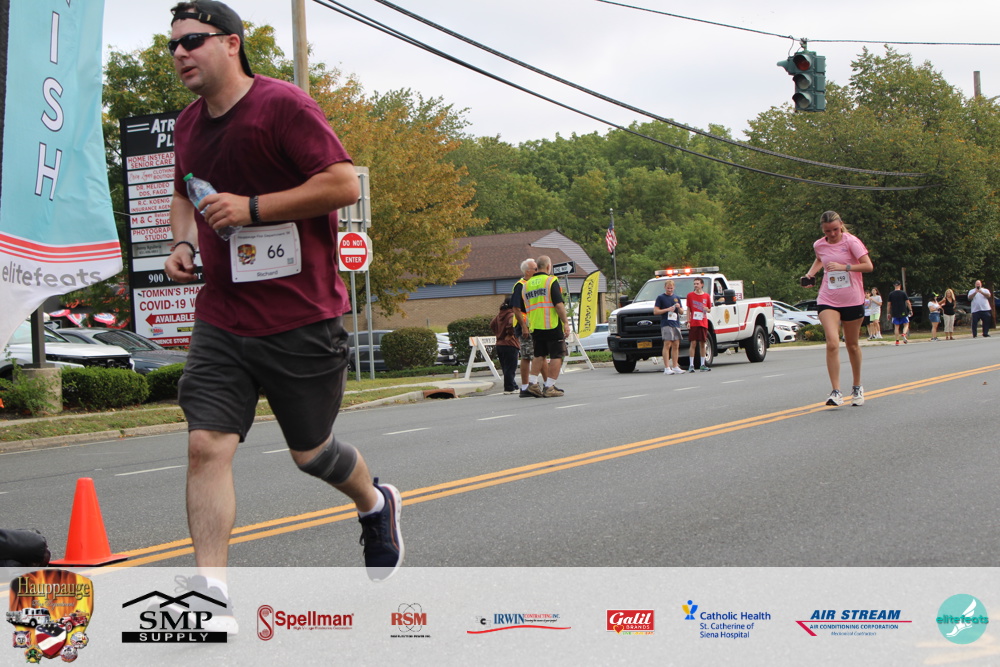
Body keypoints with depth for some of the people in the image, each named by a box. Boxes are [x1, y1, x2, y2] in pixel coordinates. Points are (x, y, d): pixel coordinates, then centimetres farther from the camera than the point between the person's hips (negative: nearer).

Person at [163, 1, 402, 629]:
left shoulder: (284, 105, -12)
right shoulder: (188, 125, 11)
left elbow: (343, 183, -18)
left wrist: (251, 207, -22)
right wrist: (184, 242, 7)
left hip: (302, 318, -5)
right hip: (221, 320, 6)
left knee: (310, 451, 10)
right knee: (206, 446, -10)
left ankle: (376, 505, 43)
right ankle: (211, 595, -9)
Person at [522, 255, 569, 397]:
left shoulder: (527, 284, 12)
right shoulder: (551, 281, -7)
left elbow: (524, 308, 17)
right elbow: (559, 304, -14)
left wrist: (528, 325, 26)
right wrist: (565, 322, -10)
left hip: (535, 327, 6)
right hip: (553, 326, -6)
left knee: (539, 355, 17)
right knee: (556, 356, 0)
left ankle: (532, 382, 6)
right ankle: (549, 387, -4)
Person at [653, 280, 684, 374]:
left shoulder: (676, 297, 18)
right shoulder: (660, 297, 3)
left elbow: (682, 312, 20)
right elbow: (655, 311, -4)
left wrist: (679, 308, -2)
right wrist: (667, 309, -13)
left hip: (676, 324, 6)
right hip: (666, 324, -6)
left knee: (676, 346, 6)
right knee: (667, 345, -11)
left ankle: (675, 366, 12)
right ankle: (667, 368, -12)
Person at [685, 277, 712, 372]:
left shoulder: (706, 296, 8)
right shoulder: (690, 295, 4)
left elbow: (709, 310, 15)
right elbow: (688, 309, 4)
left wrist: (707, 309, -9)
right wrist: (688, 321, -5)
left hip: (703, 323, 2)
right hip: (693, 324, -2)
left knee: (702, 344, 6)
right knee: (693, 343, -5)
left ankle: (702, 365, 13)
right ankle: (691, 365, -4)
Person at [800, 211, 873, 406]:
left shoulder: (851, 241, -8)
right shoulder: (819, 245, 5)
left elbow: (868, 266, -14)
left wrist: (844, 267, -24)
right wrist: (811, 273, 11)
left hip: (852, 300, -2)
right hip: (828, 300, 2)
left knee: (852, 345, 11)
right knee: (832, 343, -17)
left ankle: (857, 387, 31)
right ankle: (836, 392, -17)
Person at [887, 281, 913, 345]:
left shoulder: (891, 294, 1)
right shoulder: (903, 293, -3)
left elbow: (889, 304, 4)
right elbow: (908, 302, -4)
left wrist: (889, 313, 10)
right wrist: (910, 310, 4)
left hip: (895, 313, 2)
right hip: (903, 312, -1)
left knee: (896, 326, 6)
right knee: (906, 324, 10)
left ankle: (897, 341, 1)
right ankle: (904, 335, -16)